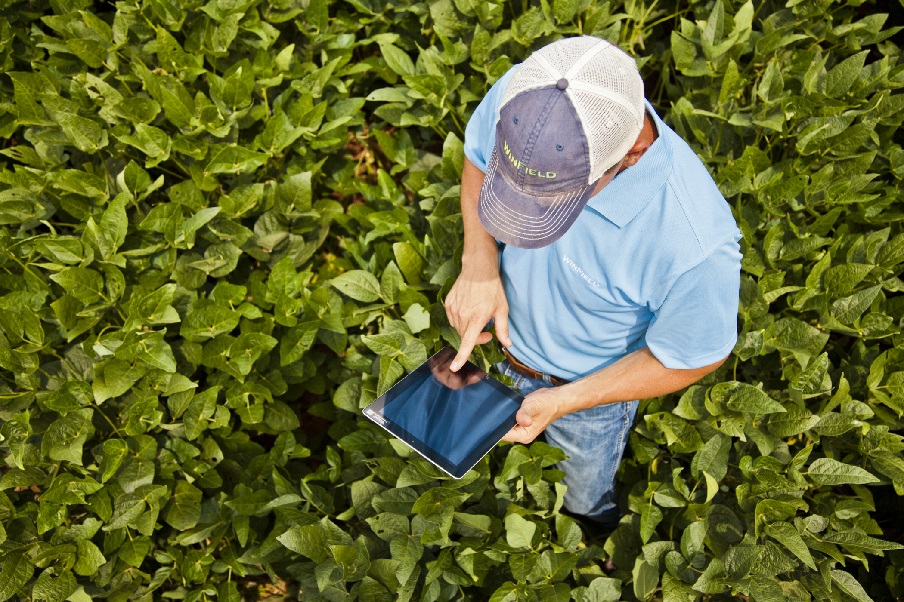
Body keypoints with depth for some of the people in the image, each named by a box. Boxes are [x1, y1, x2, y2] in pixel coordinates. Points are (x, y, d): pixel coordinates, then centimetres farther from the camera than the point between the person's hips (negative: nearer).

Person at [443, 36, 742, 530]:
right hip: (498, 340, 3)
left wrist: (561, 402, -25)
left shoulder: (696, 243, -44)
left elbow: (694, 356, -23)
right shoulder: (518, 97, -33)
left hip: (589, 385, -2)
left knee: (582, 500, 32)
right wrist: (479, 261, -25)